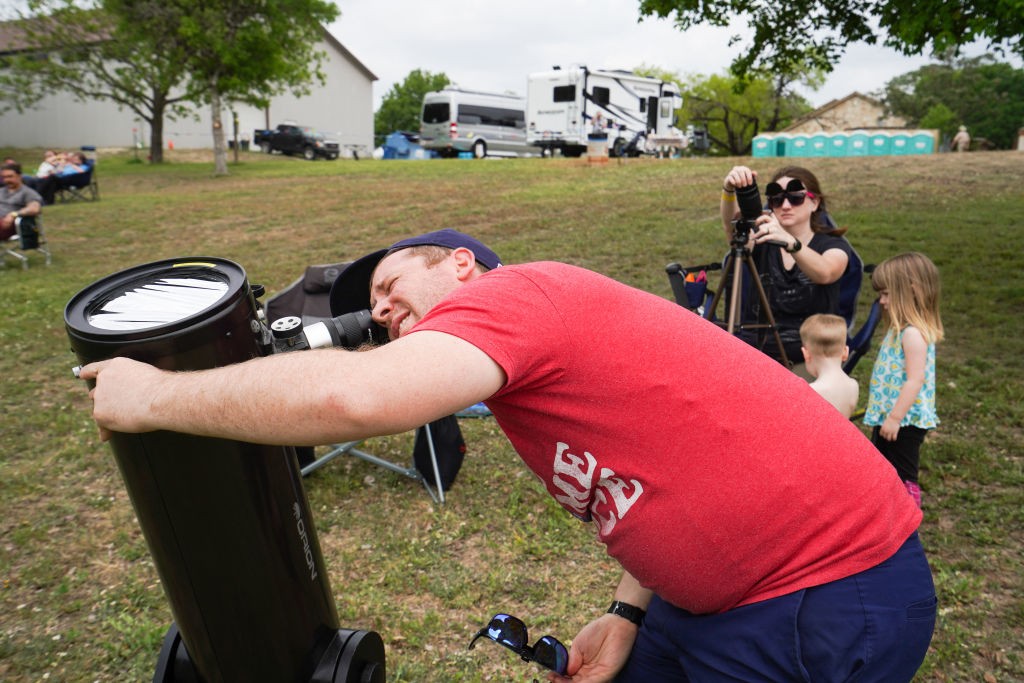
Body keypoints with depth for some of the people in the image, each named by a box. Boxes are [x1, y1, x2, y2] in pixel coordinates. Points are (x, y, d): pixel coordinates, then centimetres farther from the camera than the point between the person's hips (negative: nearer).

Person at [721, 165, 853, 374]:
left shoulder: (834, 245, 3)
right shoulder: (761, 240, 8)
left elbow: (824, 273, -22)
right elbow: (730, 224, -15)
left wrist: (790, 243, -41)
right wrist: (729, 190, -36)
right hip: (753, 354, 2)